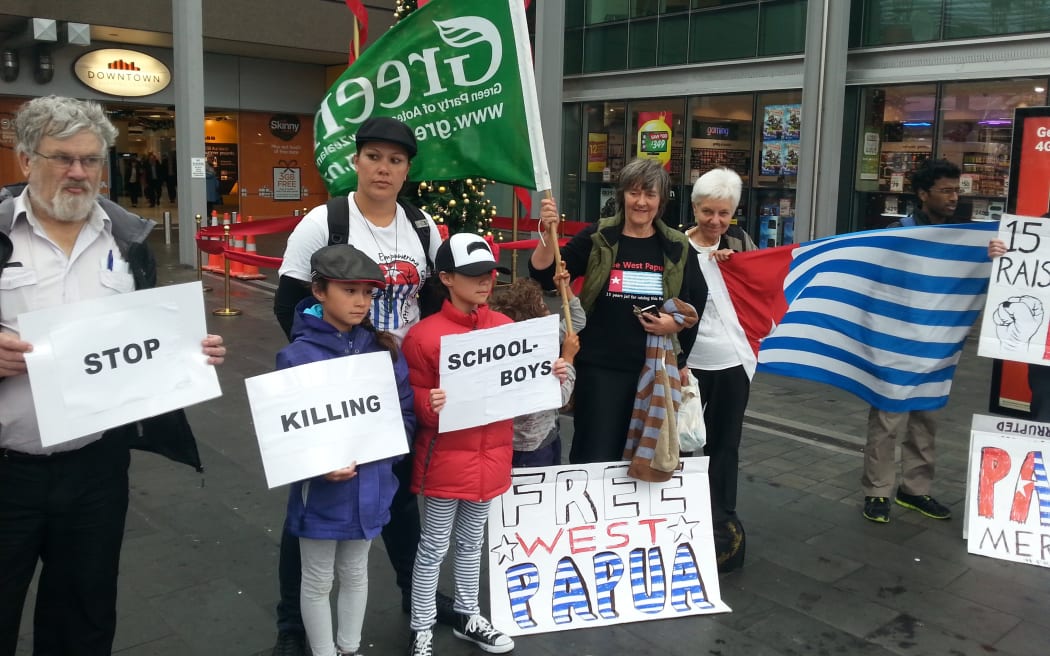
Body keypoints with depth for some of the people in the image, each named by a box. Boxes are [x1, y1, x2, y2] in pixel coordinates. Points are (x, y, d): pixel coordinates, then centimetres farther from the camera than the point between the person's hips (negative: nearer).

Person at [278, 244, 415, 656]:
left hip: (370, 486, 4)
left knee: (355, 573, 23)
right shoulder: (298, 356, -16)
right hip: (322, 490, -4)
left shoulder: (383, 350, -3)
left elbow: (406, 413, 1)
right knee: (318, 581, 15)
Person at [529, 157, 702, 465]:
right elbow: (544, 276, -6)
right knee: (596, 456, 0)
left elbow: (694, 305, 14)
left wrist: (676, 324, -5)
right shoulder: (597, 238, -2)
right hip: (601, 367, -3)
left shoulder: (677, 248, 5)